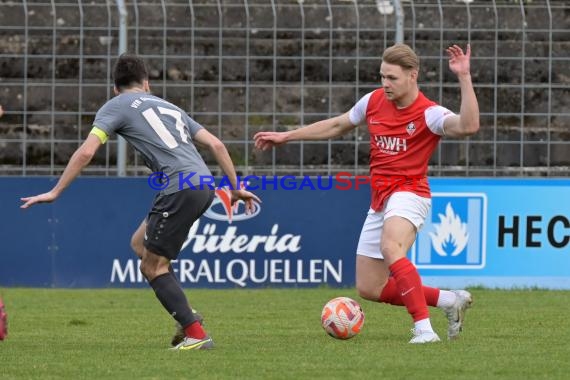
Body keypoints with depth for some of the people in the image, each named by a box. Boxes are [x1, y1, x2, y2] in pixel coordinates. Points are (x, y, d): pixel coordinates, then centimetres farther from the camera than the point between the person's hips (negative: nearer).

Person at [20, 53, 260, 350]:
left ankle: (196, 334, -4)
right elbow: (216, 145, 22)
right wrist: (236, 187, 27)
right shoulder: (168, 106, 27)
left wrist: (55, 192, 2)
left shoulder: (116, 106, 8)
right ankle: (185, 314, 13)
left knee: (152, 266, 3)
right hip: (203, 184, 7)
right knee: (140, 243, 22)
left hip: (180, 188, -7)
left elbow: (86, 152, -3)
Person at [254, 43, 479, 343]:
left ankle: (424, 328, -39)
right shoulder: (374, 101, 6)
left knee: (390, 248, -39)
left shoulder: (429, 114, -13)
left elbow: (469, 126, -32)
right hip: (379, 200, 8)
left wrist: (464, 78, -37)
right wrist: (286, 136, 26)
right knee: (369, 288, 6)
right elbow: (337, 125, 23)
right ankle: (450, 300, 19)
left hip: (408, 193, -8)